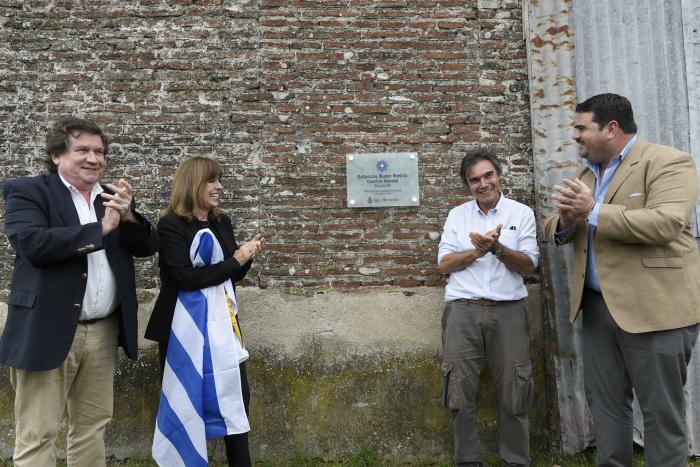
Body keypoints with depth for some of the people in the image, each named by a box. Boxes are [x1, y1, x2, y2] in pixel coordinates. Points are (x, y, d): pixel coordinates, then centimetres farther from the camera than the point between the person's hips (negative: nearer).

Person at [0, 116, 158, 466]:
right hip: (48, 332, -5)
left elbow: (148, 246, 6)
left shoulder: (113, 197, 12)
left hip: (103, 332, 5)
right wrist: (101, 228, -17)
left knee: (92, 426, 16)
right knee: (36, 435, 3)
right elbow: (32, 244, -20)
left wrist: (127, 216, -13)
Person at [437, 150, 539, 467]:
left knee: (513, 392, 2)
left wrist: (497, 248, -16)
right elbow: (444, 263, 5)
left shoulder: (522, 213, 7)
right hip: (463, 310, 1)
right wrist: (476, 252, -10)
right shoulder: (457, 215, 12)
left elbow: (529, 264, 0)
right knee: (461, 391, 2)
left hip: (508, 310, -1)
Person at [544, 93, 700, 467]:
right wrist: (566, 220, -10)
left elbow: (665, 223, -23)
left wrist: (593, 211, -22)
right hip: (598, 305, 7)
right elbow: (553, 230, 13)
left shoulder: (668, 162, -8)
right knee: (604, 402, 15)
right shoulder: (582, 175, 14)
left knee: (660, 409, 5)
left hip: (653, 307, -7)